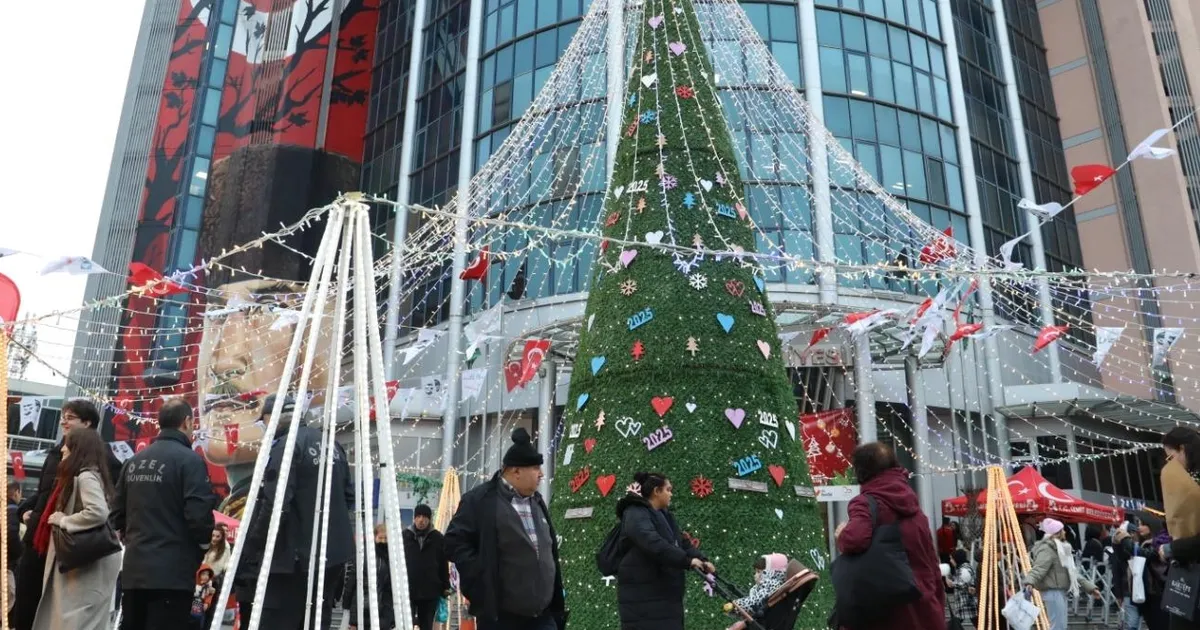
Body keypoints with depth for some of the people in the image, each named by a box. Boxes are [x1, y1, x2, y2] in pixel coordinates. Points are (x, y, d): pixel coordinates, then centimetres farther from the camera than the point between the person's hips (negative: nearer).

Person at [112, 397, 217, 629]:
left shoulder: (134, 461, 10)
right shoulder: (190, 460, -13)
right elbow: (199, 515, -18)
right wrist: (203, 545, 1)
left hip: (133, 570, 7)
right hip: (172, 573, -7)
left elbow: (117, 513, 14)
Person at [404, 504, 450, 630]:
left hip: (430, 591, 1)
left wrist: (445, 587, 4)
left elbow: (444, 564, 5)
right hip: (407, 591, 0)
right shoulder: (404, 536, 1)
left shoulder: (437, 538, 2)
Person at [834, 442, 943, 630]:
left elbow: (855, 540, -30)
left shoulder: (867, 503, -10)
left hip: (893, 611, -7)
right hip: (925, 609, 7)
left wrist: (841, 534, -7)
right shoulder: (912, 505, 13)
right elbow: (932, 565, 17)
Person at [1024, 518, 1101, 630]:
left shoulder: (1061, 548, 19)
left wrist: (1090, 587, 27)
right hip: (1053, 592, -11)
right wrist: (1029, 583, -46)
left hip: (1061, 592, 11)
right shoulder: (1047, 549, -14)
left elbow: (1072, 573, 27)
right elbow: (1038, 569, -28)